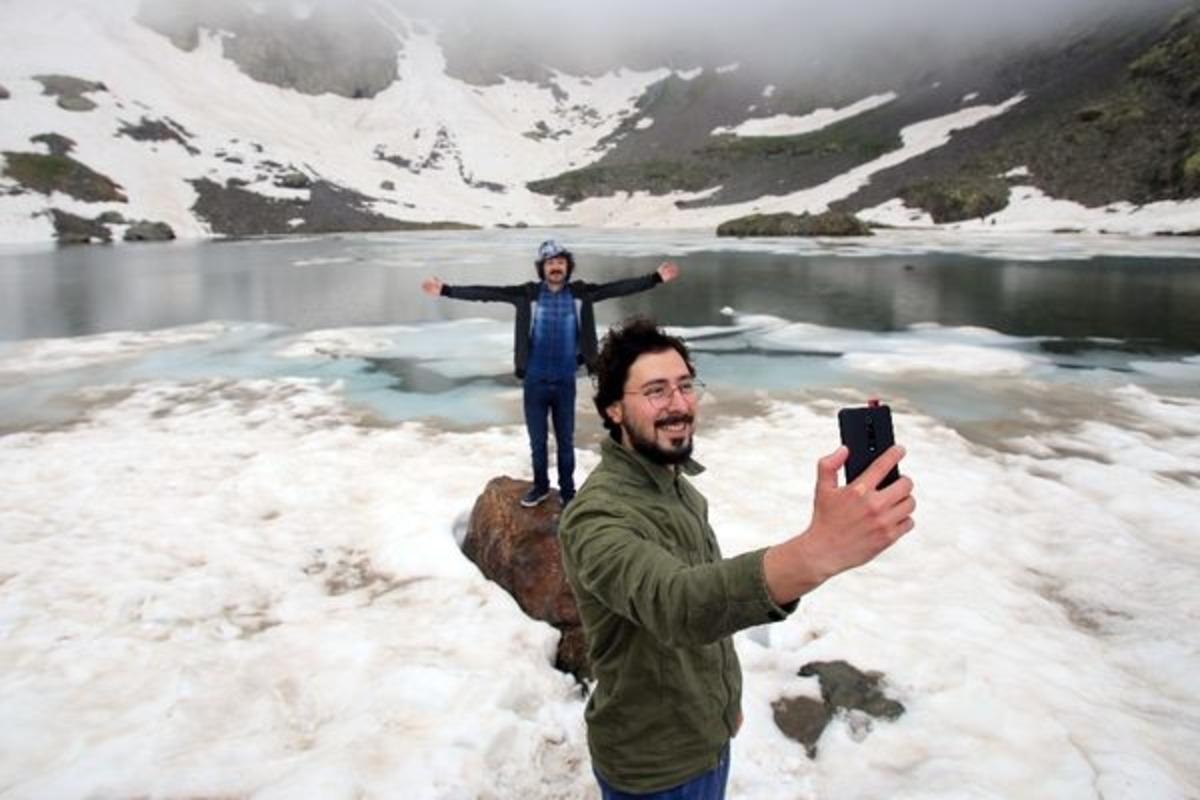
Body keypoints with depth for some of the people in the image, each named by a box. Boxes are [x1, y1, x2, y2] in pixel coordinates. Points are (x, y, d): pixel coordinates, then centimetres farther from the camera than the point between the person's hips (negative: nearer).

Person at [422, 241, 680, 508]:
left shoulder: (581, 293, -2)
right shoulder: (528, 293, -5)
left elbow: (617, 287, -7)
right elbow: (487, 292, -8)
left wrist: (656, 278, -14)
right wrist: (445, 290, -13)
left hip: (565, 382, 0)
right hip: (535, 382, 0)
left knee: (565, 441, 13)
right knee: (537, 441, 14)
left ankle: (567, 490, 30)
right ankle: (540, 486, 34)